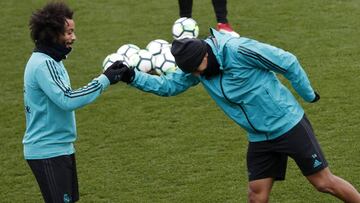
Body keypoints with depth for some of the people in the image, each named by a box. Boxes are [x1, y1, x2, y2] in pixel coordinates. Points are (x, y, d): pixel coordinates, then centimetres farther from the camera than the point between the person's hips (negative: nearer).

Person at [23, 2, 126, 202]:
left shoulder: (51, 61, 12)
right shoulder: (43, 64, -20)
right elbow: (67, 99, -28)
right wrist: (104, 80, -23)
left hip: (61, 148, 10)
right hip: (48, 151, -10)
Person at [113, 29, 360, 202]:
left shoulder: (238, 50, -27)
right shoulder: (195, 65, -5)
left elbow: (288, 63, -18)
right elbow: (166, 86, 4)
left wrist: (308, 95, -6)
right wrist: (133, 76, -11)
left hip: (289, 125, -6)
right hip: (259, 138, 6)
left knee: (324, 182, 0)